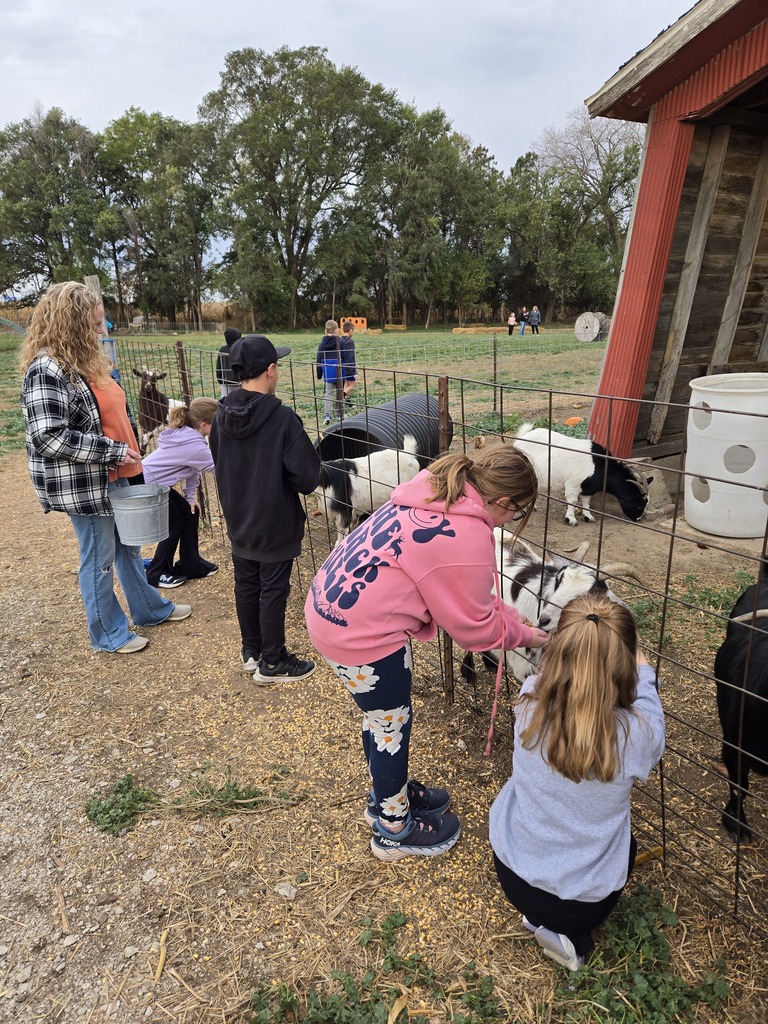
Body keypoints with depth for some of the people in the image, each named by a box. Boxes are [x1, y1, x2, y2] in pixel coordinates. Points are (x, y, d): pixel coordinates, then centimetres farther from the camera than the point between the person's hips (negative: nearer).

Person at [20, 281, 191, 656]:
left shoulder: (81, 361, 9)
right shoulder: (47, 370, -20)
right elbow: (49, 436, -27)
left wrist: (125, 454, 17)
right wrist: (113, 452, -23)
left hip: (112, 477, 9)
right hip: (83, 485, -9)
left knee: (128, 547, 21)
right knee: (100, 561, 6)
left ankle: (150, 608, 39)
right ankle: (109, 634, 24)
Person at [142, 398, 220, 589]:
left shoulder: (187, 435, 0)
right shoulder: (194, 445, -28)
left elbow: (193, 467, 6)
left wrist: (190, 496, 3)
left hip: (156, 484, 9)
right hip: (146, 486, -9)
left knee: (191, 513, 9)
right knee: (175, 523, 1)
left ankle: (191, 565, 21)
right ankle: (156, 574, 18)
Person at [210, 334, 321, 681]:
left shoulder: (222, 415, -4)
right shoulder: (282, 418, -23)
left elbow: (218, 464, 8)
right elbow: (306, 474, -21)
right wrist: (305, 484, 0)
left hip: (238, 521, 6)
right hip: (275, 524, -6)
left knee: (245, 585, 18)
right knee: (273, 591, 7)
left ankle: (251, 651, 35)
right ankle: (272, 663, 22)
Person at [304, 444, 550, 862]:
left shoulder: (437, 494, 5)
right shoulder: (467, 537, -23)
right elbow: (473, 625, -9)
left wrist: (507, 616, 11)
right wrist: (520, 634, 8)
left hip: (332, 604, 9)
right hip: (362, 633, -9)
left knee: (382, 714, 26)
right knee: (391, 723, 12)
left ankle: (389, 793, 49)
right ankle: (393, 829, 35)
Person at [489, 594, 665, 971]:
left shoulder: (529, 702, -24)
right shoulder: (635, 734, -29)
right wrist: (642, 671, 12)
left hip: (513, 875, 3)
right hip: (583, 900, -3)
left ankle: (540, 915, 17)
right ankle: (570, 935, 11)